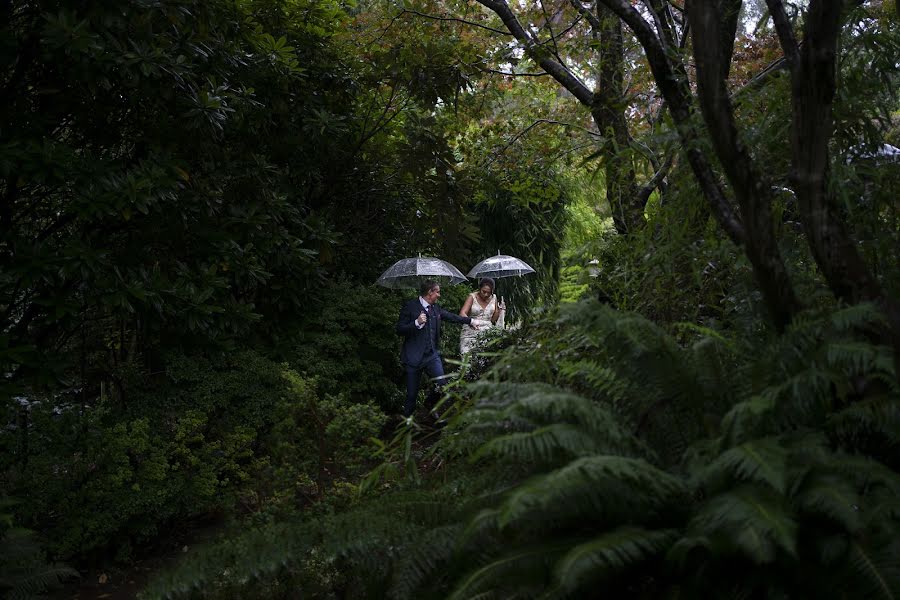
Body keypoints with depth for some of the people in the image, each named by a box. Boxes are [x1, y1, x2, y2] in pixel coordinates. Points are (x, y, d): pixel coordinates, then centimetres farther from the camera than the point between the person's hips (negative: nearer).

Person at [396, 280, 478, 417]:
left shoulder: (435, 308, 11)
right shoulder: (410, 307, -8)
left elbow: (451, 316, 29)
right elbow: (399, 330, -11)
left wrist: (469, 321, 38)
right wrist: (417, 323, -24)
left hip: (432, 355, 5)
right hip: (414, 357, -5)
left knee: (442, 385, -8)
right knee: (412, 394, 2)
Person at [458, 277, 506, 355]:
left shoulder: (493, 298, 9)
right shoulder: (472, 297, -2)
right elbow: (462, 313, -15)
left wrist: (499, 309, -2)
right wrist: (470, 321, -34)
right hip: (471, 332, -3)